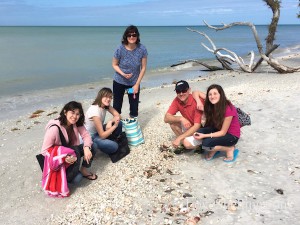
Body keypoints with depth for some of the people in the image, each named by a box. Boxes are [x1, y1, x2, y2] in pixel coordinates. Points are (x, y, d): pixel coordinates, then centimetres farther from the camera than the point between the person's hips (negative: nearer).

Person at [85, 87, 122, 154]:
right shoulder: (95, 111, -31)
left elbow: (117, 116, -4)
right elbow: (102, 135, -29)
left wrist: (110, 122, -22)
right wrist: (115, 125, -28)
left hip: (99, 131, 8)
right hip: (90, 136, -8)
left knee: (119, 123, -10)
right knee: (113, 146, -26)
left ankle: (108, 141, 7)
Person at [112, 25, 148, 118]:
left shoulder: (142, 49, -15)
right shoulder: (120, 49, -17)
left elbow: (143, 68, -8)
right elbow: (114, 65, -4)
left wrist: (137, 84, -10)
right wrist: (123, 74, -22)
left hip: (134, 83, 1)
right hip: (119, 82, 0)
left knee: (134, 107, 5)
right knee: (117, 105, 7)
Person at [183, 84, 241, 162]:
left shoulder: (228, 109, -27)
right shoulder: (211, 105, -10)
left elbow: (223, 132, -23)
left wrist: (204, 136, -28)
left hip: (231, 135, -6)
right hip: (217, 130, 6)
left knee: (206, 143, -30)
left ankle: (229, 149, -8)